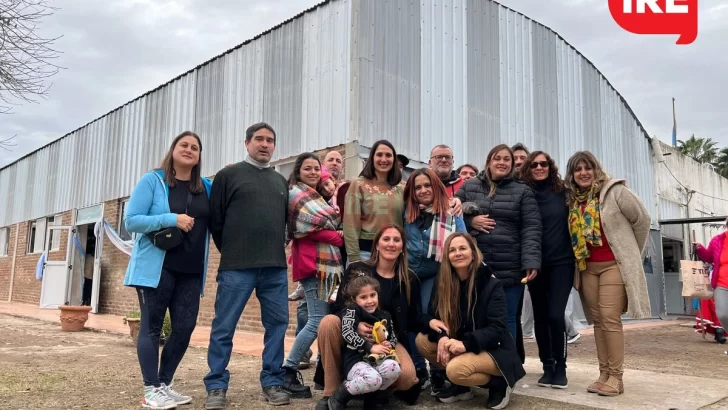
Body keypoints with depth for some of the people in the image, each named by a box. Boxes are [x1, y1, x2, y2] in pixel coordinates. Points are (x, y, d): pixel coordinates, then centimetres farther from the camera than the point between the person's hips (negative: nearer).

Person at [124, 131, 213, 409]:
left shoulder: (207, 187, 10)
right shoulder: (152, 180, -2)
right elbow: (131, 221, -7)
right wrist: (172, 219, -20)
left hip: (191, 272, 5)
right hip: (156, 267, -4)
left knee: (185, 327, 5)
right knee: (152, 327, 1)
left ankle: (165, 384, 21)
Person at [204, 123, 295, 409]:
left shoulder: (281, 181, 16)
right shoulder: (229, 175, 3)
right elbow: (215, 218, 3)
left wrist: (277, 249, 13)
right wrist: (230, 251, 5)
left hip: (276, 267, 4)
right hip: (237, 266, -4)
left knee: (277, 324, 6)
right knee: (224, 327, 1)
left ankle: (272, 382, 17)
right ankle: (216, 386, 12)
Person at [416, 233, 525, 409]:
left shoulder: (491, 285, -14)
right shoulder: (443, 283, -1)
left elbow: (497, 329, -20)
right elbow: (433, 316, -3)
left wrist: (466, 343, -34)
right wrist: (442, 336, -26)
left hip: (494, 350, -6)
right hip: (462, 346, 6)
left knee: (456, 369, -31)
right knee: (422, 340, -12)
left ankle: (499, 383, -3)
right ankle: (461, 385, 3)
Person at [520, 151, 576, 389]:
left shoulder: (563, 192, 2)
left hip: (561, 262, -1)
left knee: (555, 315, -9)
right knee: (540, 316, 8)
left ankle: (560, 367, 9)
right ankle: (547, 366, 21)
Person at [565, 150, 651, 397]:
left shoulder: (615, 191, -7)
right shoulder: (573, 200, 8)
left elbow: (641, 220, -1)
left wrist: (632, 253, 6)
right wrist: (580, 260, 8)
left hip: (614, 264, -5)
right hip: (588, 267, 6)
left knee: (610, 318, -8)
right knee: (597, 320, 8)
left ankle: (616, 377, 1)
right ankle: (604, 373, 15)